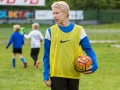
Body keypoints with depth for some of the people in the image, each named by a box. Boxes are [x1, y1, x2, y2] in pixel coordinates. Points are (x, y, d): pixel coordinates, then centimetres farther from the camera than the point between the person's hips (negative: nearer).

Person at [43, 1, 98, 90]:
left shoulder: (79, 30, 1)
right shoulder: (50, 31, 1)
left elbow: (88, 50, 3)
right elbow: (46, 56, 4)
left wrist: (94, 64, -15)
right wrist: (46, 75, -2)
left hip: (74, 74, 1)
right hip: (57, 74, -1)